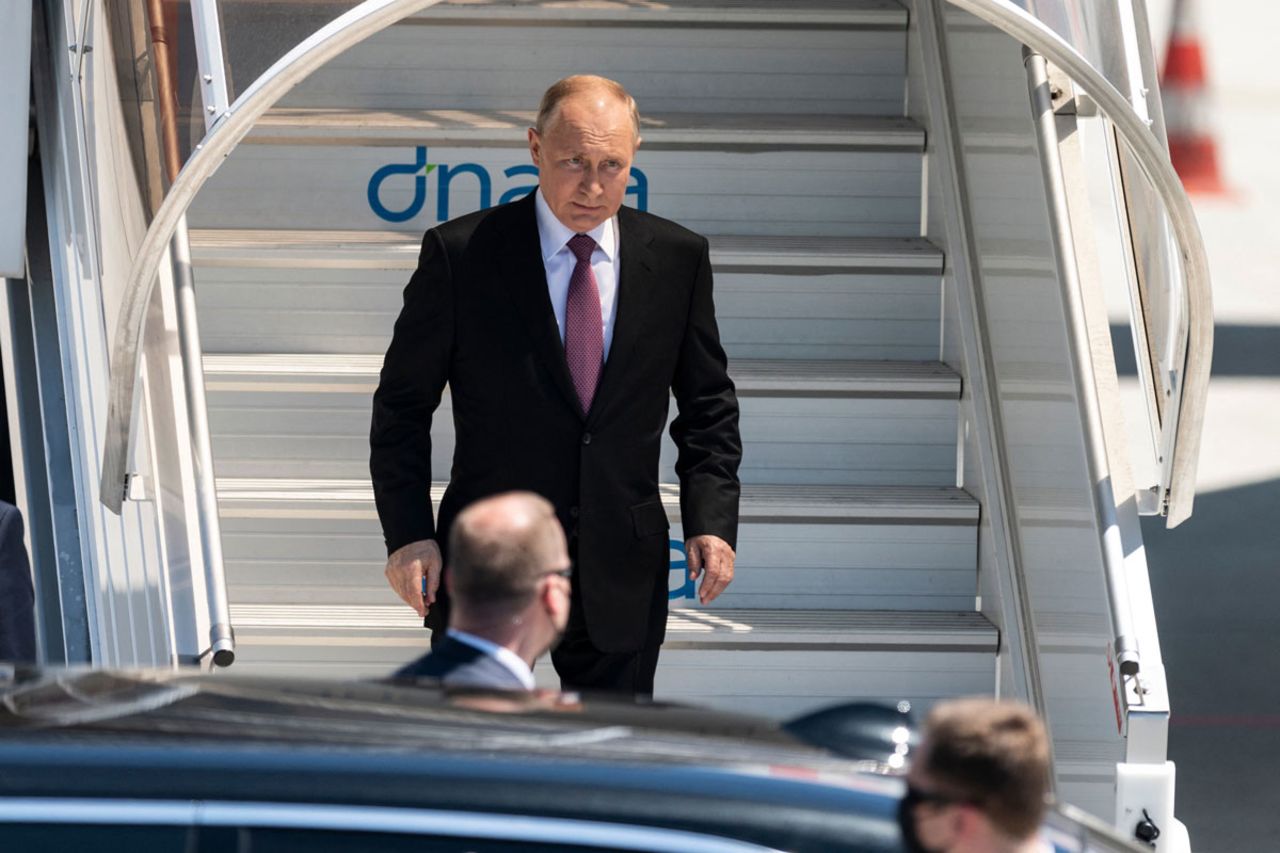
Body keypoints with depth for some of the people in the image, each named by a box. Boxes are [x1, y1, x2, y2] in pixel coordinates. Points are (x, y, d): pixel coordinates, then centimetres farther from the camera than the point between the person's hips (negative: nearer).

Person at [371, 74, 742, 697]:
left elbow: (707, 406, 10)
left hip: (621, 573, 2)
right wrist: (407, 533, -10)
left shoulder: (677, 258, 3)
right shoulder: (460, 254, -5)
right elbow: (403, 405, -1)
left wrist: (712, 520, -3)